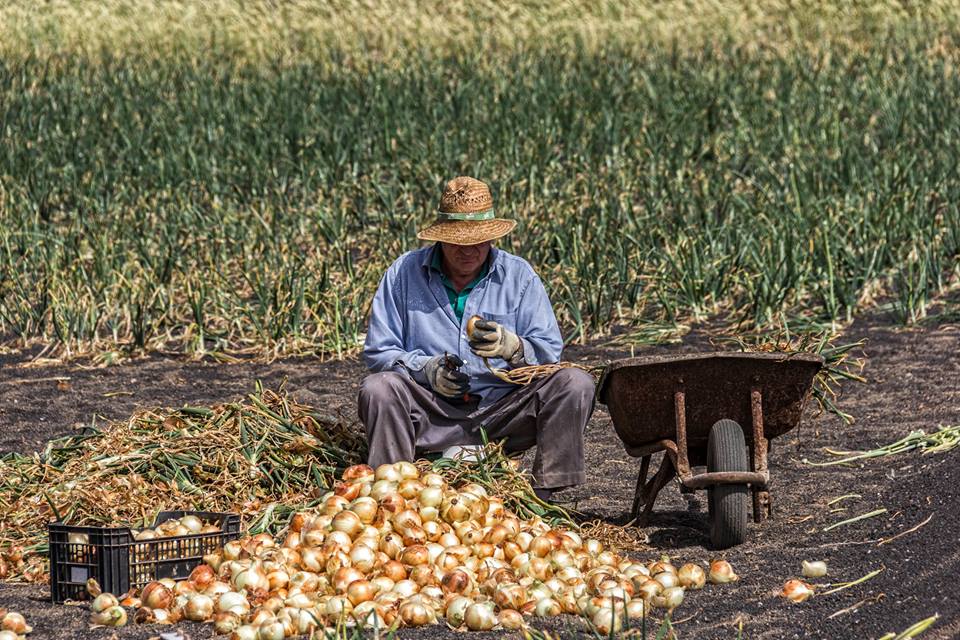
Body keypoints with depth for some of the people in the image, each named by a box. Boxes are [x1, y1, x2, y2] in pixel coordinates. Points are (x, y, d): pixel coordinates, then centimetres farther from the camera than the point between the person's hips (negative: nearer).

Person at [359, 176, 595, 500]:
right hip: (432, 415, -1)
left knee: (575, 383, -21)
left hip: (502, 412, 1)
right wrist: (426, 367, -17)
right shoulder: (404, 273, 3)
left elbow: (548, 354, -2)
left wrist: (512, 347, -25)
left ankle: (543, 495, -21)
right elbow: (377, 352, 3)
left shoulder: (518, 275, 4)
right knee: (377, 388, -29)